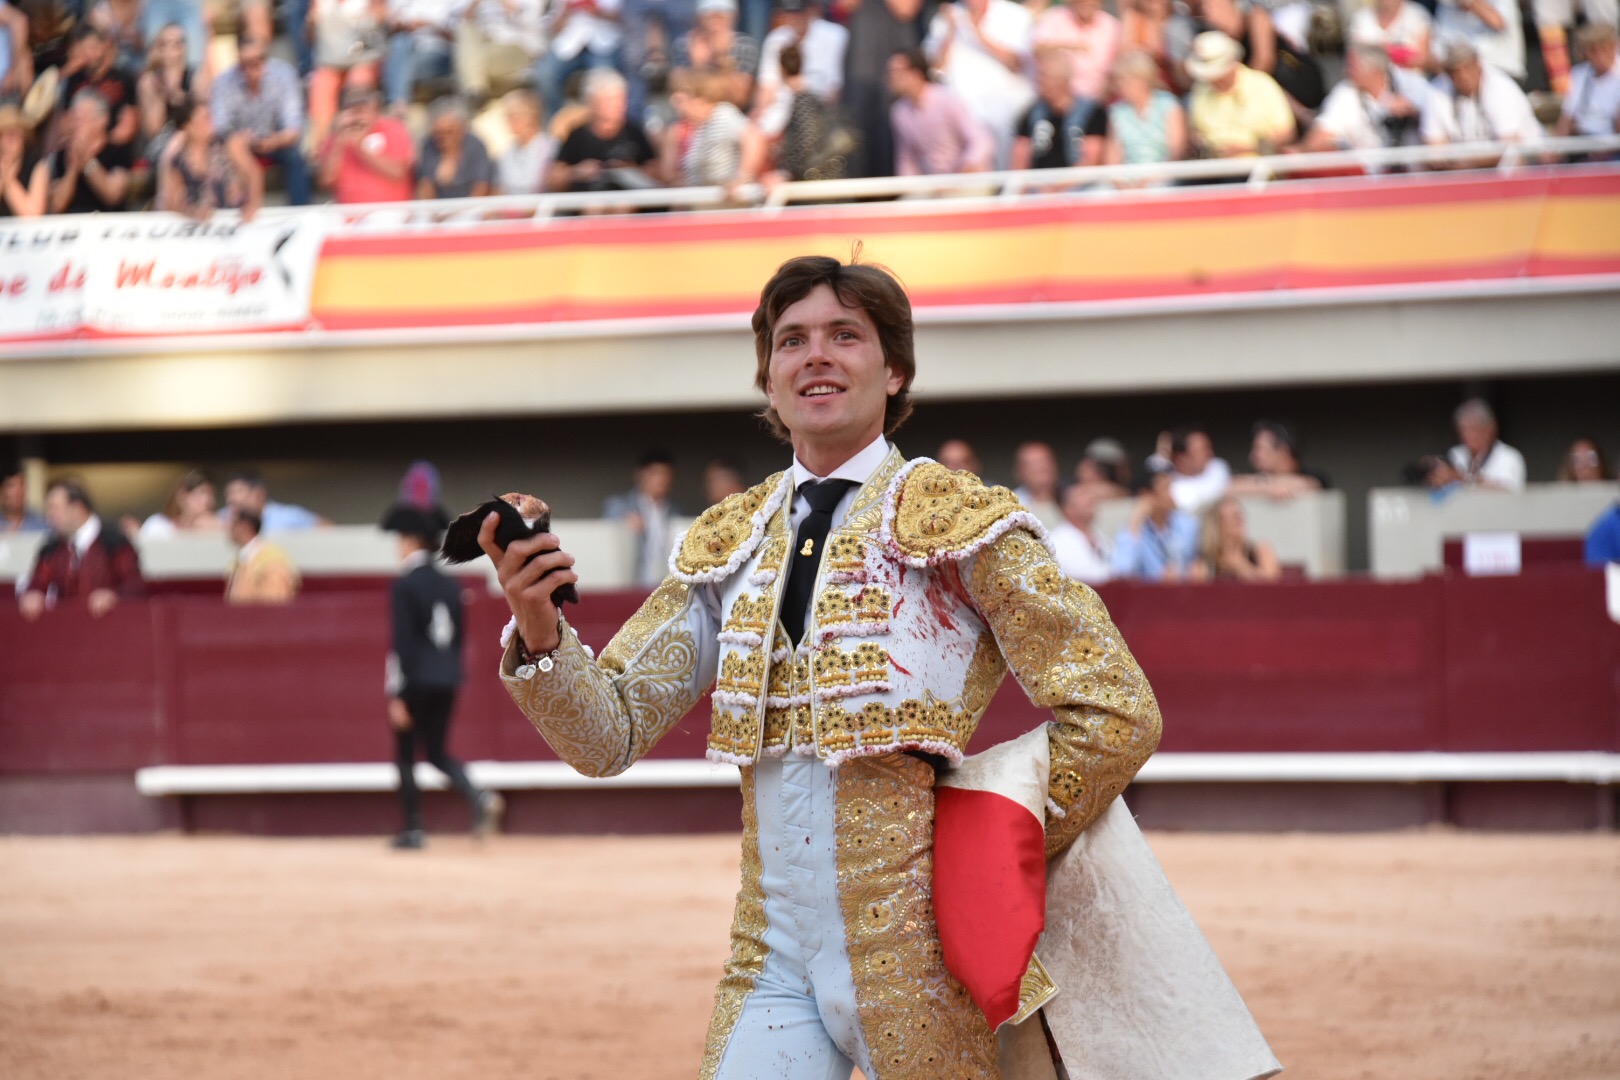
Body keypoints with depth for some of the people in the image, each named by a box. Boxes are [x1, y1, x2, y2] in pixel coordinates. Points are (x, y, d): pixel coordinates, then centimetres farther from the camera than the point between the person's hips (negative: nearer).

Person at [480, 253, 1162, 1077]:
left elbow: (1116, 716, -7)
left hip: (911, 960, -4)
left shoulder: (962, 524, -5)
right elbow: (611, 733, 7)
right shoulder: (727, 547, 11)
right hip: (773, 962, 4)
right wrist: (539, 636, -11)